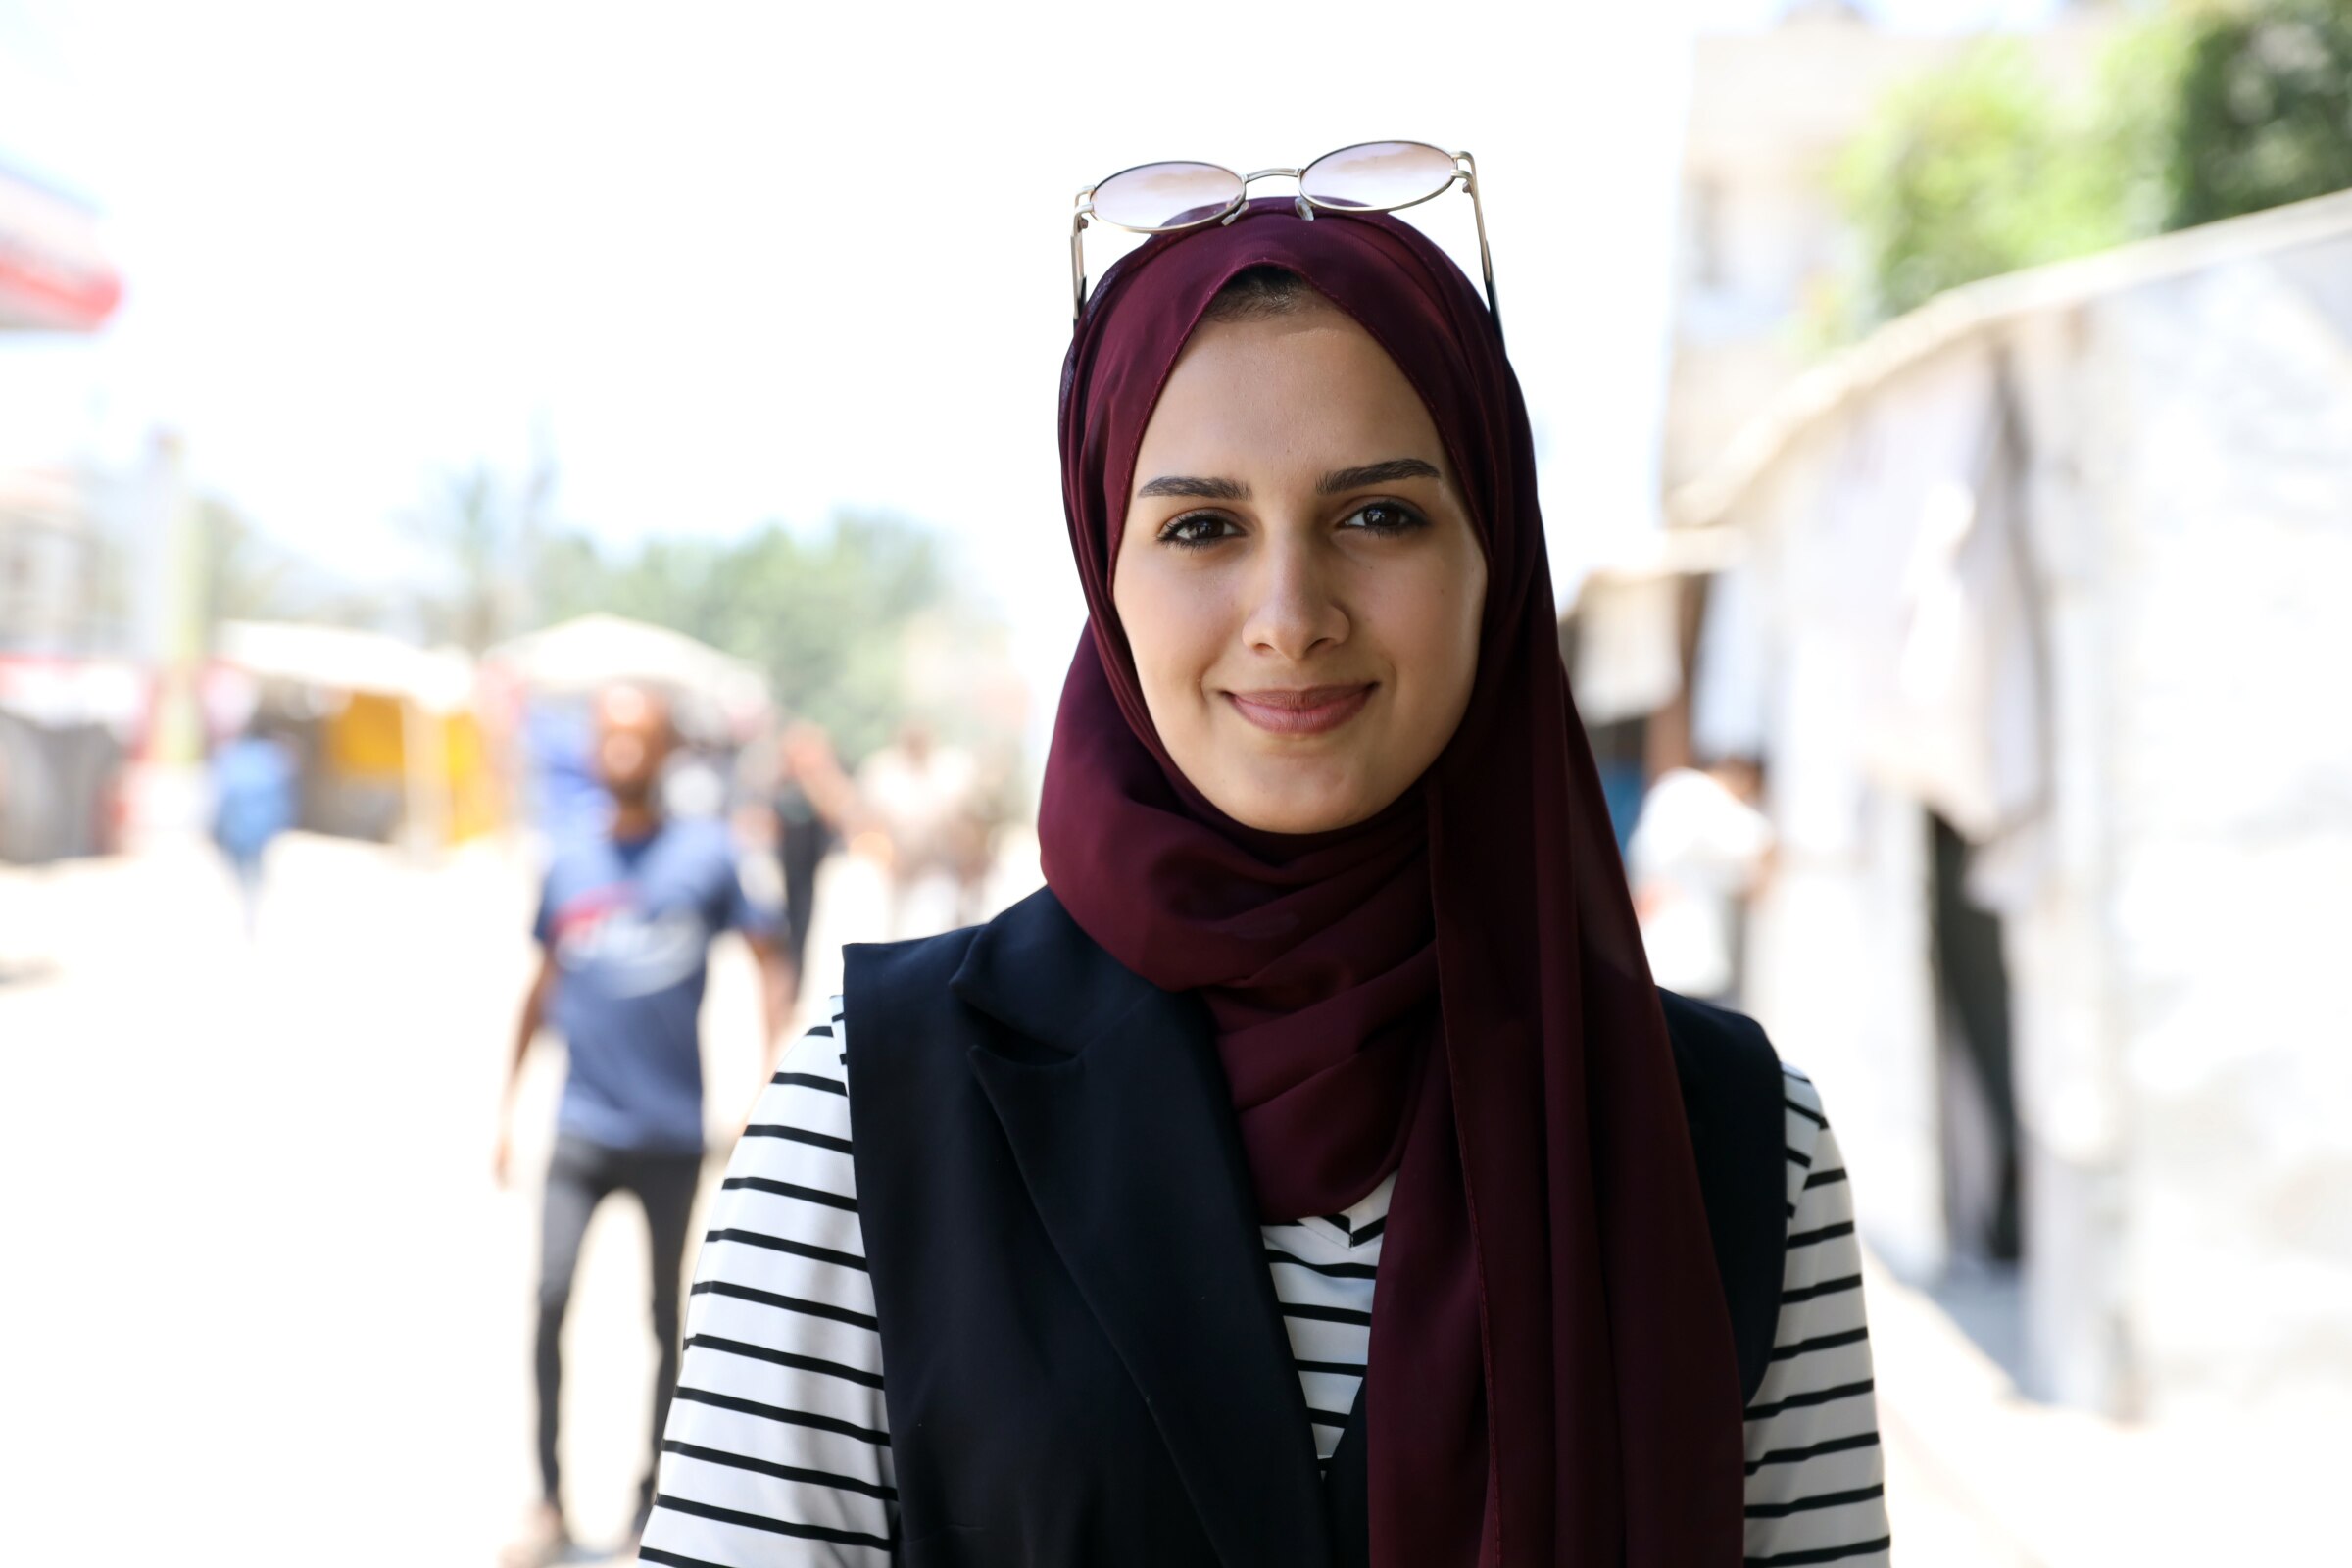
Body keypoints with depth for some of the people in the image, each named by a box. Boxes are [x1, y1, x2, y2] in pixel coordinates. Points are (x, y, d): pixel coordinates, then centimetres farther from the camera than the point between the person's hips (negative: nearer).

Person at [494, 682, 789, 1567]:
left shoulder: (711, 854, -2)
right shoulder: (567, 869, 6)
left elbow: (767, 964, 1)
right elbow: (544, 987, 16)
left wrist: (771, 1083, -8)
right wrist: (508, 1102, 16)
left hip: (673, 1128, -1)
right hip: (582, 1125, 1)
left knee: (664, 1314, 9)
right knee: (551, 1296, -13)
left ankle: (652, 1493, 26)